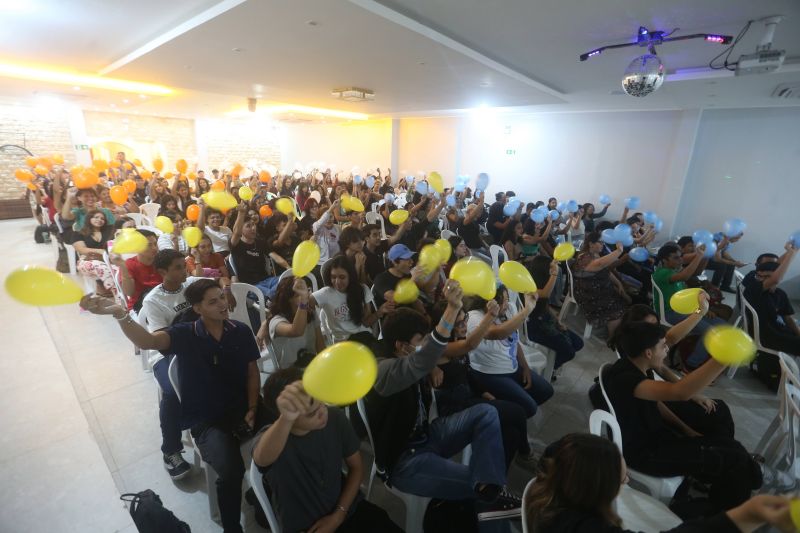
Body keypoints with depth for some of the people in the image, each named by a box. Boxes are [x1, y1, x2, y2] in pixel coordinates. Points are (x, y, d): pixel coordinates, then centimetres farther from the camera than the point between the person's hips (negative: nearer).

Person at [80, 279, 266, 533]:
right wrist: (120, 313, -47)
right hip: (206, 420, -3)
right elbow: (147, 341, -28)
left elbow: (252, 372, 5)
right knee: (231, 471, -27)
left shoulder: (241, 331, -1)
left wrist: (252, 409, -5)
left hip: (242, 410, 3)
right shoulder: (184, 334, -8)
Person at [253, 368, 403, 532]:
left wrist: (338, 516, -8)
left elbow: (356, 467, 0)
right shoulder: (270, 437, -22)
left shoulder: (335, 417, -12)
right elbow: (262, 457, -47)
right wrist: (286, 418, -66)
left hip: (346, 507, 4)